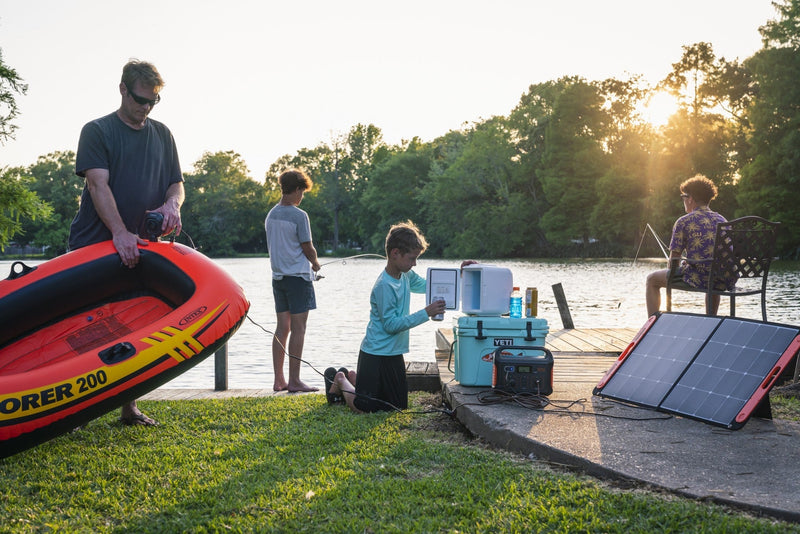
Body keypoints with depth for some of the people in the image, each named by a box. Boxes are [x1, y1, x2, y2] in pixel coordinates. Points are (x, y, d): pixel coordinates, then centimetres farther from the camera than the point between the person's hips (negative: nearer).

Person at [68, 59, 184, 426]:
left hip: (138, 247, 4)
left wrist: (172, 204, -12)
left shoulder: (162, 134, 14)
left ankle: (128, 406, 12)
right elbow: (98, 185, -14)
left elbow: (177, 184, 14)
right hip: (91, 245, -4)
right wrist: (119, 233, -28)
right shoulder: (97, 131, -1)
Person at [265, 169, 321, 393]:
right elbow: (308, 248, -8)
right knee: (298, 328, -3)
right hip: (298, 275, -7)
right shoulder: (299, 216, -13)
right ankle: (294, 380, -2)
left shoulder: (271, 215, 9)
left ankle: (279, 380, 12)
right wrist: (315, 263, 14)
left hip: (278, 276, 7)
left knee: (282, 327, 10)